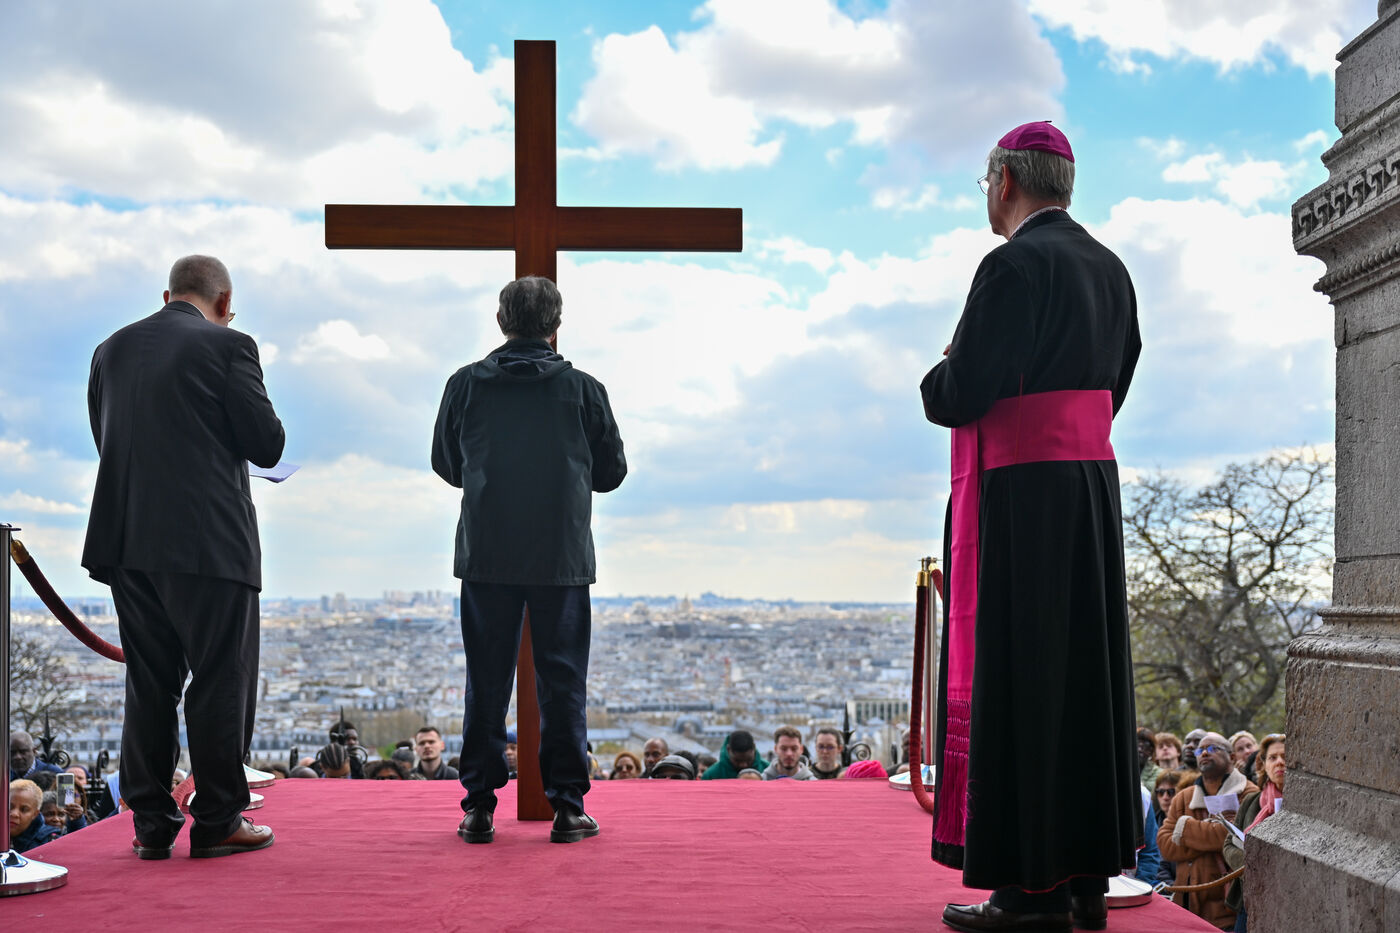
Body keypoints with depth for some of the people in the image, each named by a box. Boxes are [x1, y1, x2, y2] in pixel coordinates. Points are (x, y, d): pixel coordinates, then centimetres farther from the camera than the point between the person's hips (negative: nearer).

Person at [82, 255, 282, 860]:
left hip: (127, 542, 6)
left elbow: (105, 441, 16)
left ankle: (152, 825, 17)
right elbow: (268, 446, -6)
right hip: (209, 541, -6)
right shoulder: (227, 346, -6)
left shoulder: (111, 350, 11)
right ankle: (218, 822, 9)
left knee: (148, 685, 12)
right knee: (221, 681, 4)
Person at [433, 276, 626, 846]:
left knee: (486, 683, 8)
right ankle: (567, 806, 7)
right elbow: (612, 472, 6)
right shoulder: (583, 389, -2)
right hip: (563, 557, -1)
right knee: (562, 682, 5)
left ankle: (479, 806, 9)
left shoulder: (466, 385, 0)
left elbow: (445, 464, 11)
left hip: (485, 556, 1)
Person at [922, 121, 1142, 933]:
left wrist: (936, 382, 5)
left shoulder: (1014, 267, -13)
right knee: (1085, 672, 11)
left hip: (1021, 493, -9)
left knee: (1018, 676, -4)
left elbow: (960, 395, -18)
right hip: (1094, 481, 9)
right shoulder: (1109, 268, 14)